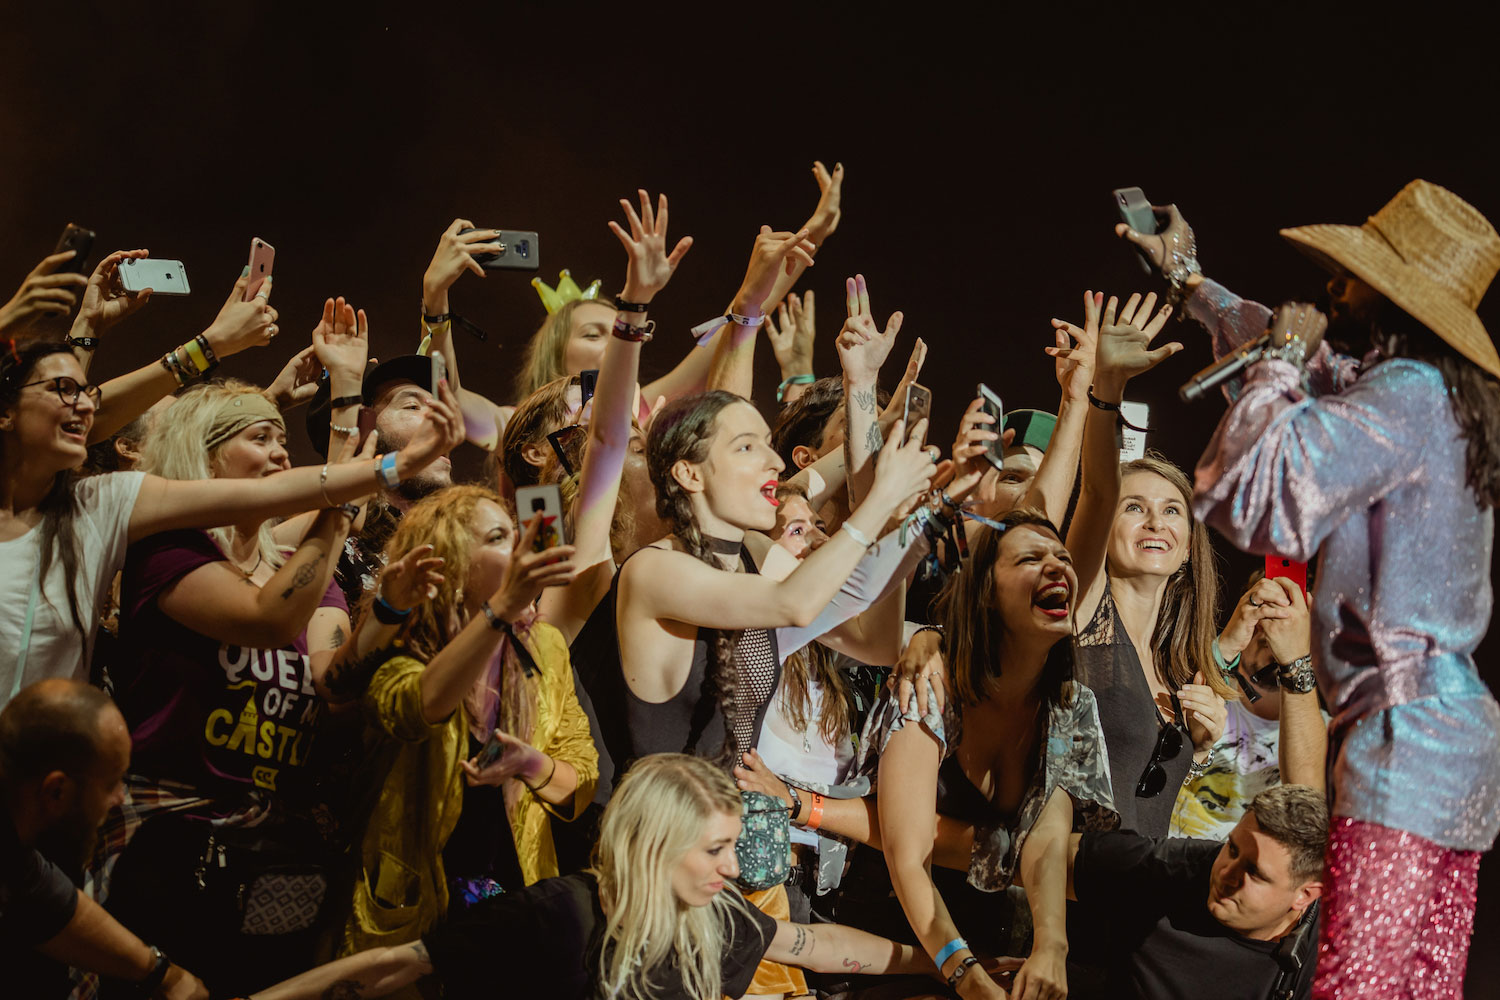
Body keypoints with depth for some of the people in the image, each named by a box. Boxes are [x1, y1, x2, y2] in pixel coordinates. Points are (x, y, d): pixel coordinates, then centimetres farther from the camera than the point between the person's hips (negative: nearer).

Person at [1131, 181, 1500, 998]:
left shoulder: (1406, 395, -14)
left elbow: (1248, 493, -20)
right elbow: (1319, 368, 36)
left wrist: (1280, 363, -5)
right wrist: (1193, 282, 45)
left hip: (1406, 739, -10)